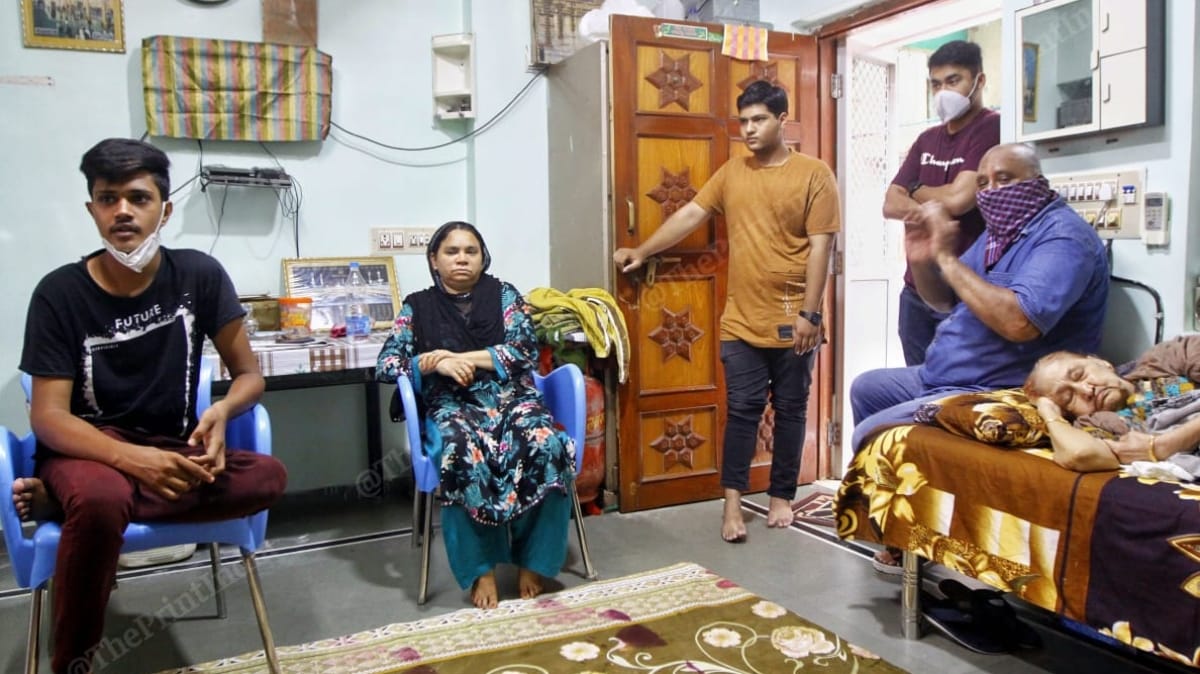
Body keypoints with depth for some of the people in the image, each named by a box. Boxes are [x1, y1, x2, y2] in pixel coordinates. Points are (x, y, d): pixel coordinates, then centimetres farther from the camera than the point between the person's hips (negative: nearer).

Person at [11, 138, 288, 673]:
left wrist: (221, 410, -26)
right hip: (89, 449, -2)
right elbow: (48, 416, -12)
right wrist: (131, 457, -32)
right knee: (100, 500, -39)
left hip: (171, 450, 3)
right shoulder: (60, 293, -8)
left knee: (269, 477, -27)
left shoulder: (199, 275, -5)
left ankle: (62, 501, -17)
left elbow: (248, 373, -1)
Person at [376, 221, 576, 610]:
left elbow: (525, 350, -1)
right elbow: (385, 365, 5)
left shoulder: (504, 295, 14)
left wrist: (458, 357, -8)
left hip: (512, 399, 1)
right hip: (452, 407, -1)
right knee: (462, 456, -37)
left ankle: (533, 561, -15)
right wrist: (438, 364, -12)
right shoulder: (418, 307, 14)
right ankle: (481, 570, -20)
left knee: (547, 449, -32)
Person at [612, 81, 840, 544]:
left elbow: (820, 247, -9)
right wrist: (642, 252, 4)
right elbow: (691, 214, 10)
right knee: (742, 410, 4)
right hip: (742, 320, 3)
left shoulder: (814, 175, -4)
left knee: (790, 410, 9)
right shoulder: (732, 172, 9)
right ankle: (733, 502, 8)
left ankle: (782, 496, 22)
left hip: (793, 321, -2)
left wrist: (810, 314, -14)